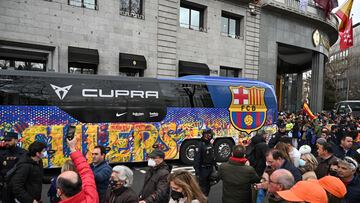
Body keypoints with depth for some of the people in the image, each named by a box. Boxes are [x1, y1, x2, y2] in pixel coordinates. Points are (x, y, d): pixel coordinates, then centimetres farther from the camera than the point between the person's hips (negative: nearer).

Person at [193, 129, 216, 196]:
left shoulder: (210, 145, 7)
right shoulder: (200, 145, -17)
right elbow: (197, 158, -21)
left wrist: (215, 164, 21)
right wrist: (196, 170, -24)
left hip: (210, 168, 8)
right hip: (203, 169, -8)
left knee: (208, 185, 18)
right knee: (203, 185, -1)